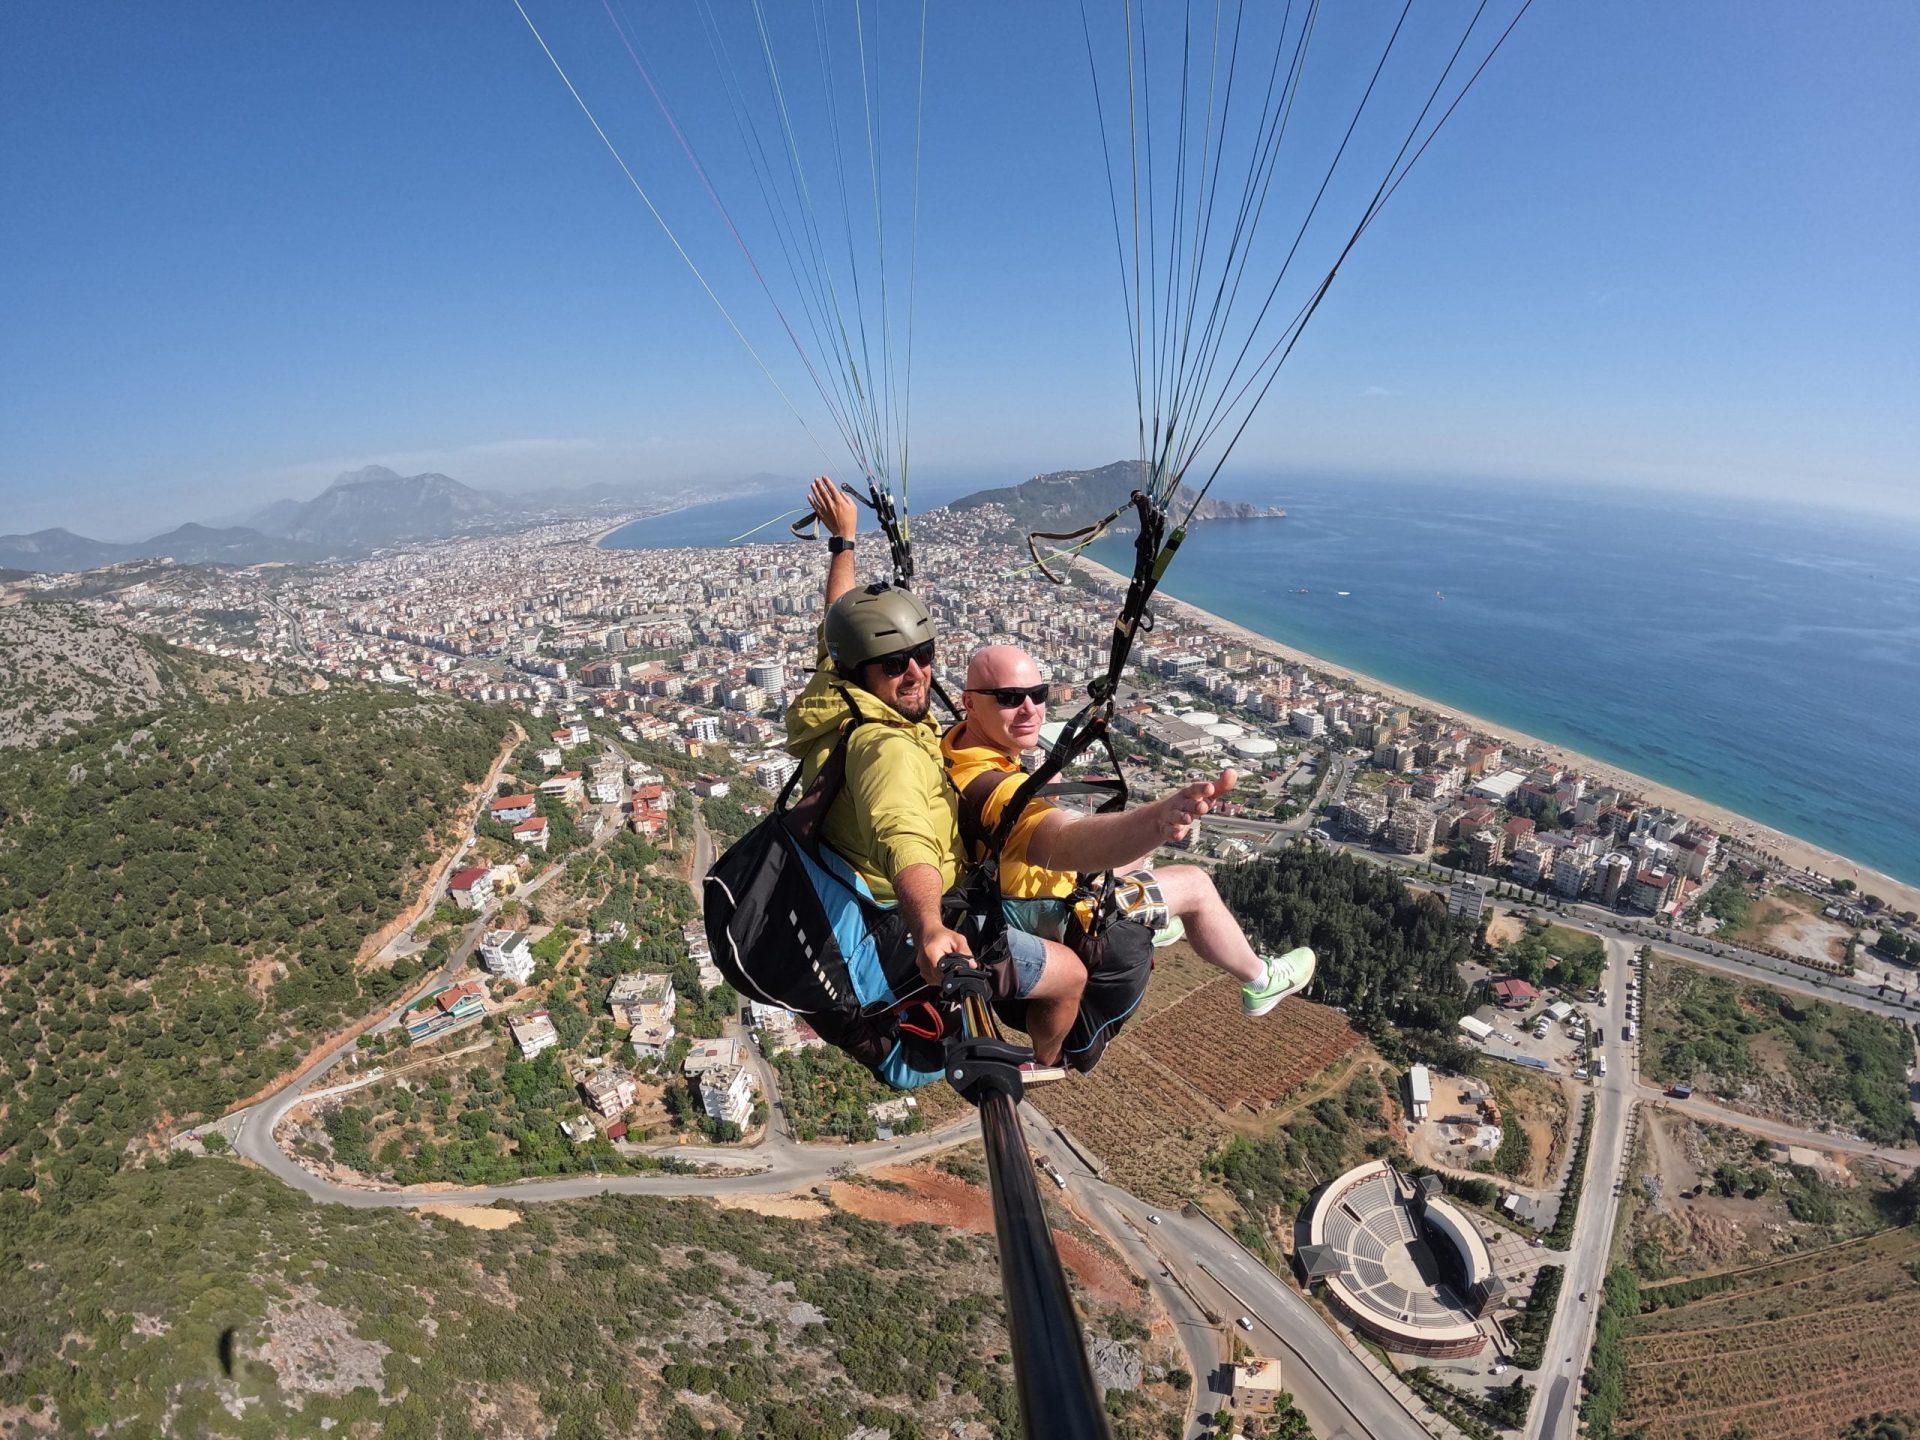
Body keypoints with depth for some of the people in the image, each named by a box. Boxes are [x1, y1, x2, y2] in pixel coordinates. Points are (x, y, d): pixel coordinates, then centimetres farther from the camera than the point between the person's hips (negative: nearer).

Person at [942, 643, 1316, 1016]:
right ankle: (1260, 980, 29)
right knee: (1194, 884, 1)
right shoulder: (995, 788, -39)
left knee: (1140, 841, 20)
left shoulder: (954, 740, -9)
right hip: (1036, 921, -9)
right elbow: (1067, 843, -58)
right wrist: (1159, 817, -73)